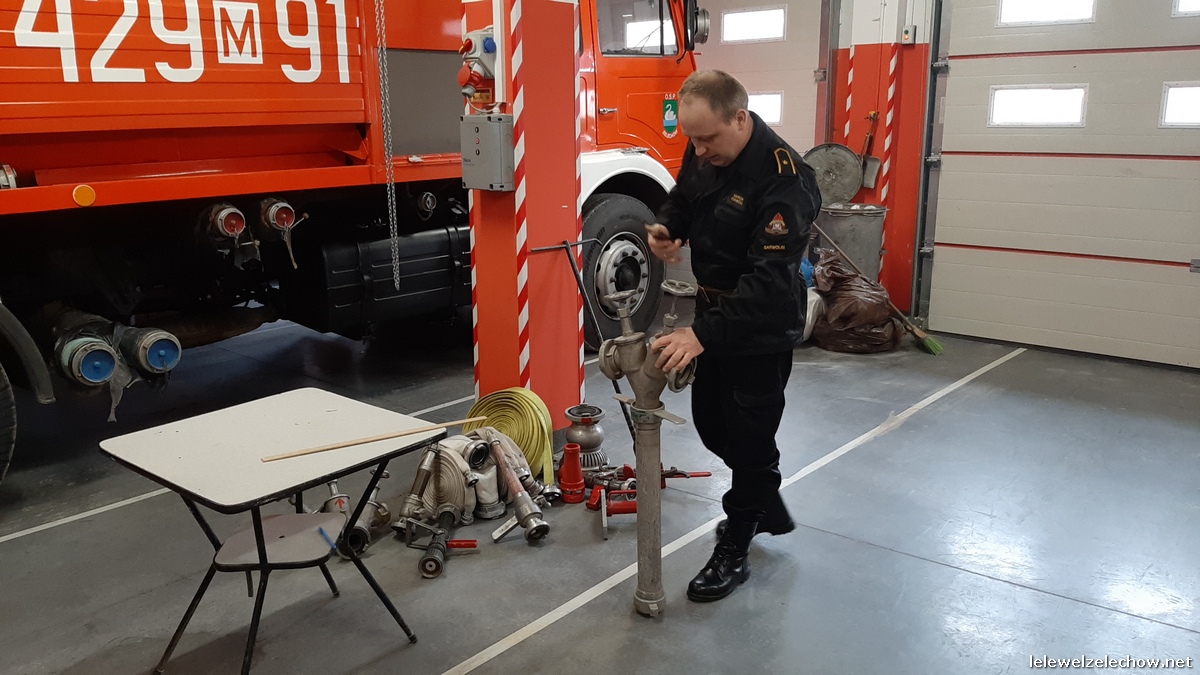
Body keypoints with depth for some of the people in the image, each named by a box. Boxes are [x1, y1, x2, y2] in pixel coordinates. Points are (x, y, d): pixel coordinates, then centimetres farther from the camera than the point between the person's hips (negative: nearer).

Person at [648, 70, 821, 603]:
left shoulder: (784, 179, -29)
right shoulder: (704, 151, -4)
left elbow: (770, 280, -33)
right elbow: (682, 199, 16)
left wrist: (702, 335, -39)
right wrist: (666, 229, -7)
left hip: (763, 323, -8)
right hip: (714, 308, 9)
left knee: (749, 434, 2)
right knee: (711, 420, 18)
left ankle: (733, 553, 19)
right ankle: (768, 506, 41)